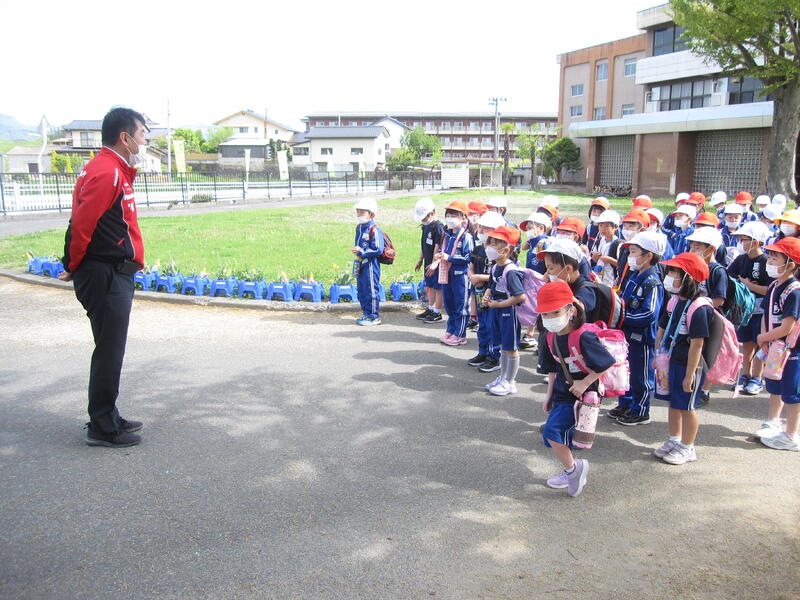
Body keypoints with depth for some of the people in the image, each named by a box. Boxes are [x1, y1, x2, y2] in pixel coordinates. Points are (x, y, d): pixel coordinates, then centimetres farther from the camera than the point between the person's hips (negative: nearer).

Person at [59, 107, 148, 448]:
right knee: (109, 354, -2)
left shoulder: (117, 170, 14)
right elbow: (82, 224, -20)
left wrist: (77, 267, 12)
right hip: (106, 276, -10)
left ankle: (109, 418, 29)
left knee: (110, 352, 17)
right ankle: (102, 429, 9)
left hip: (114, 276, 10)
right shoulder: (107, 173, -17)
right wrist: (74, 266, -6)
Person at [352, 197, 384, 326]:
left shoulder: (374, 230, -16)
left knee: (371, 290, -1)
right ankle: (366, 314, 27)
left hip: (371, 265, -9)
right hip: (360, 264, 9)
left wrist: (362, 252, -21)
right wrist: (356, 250, 6)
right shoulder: (359, 228, 12)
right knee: (361, 291, 16)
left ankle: (374, 316, 8)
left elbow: (378, 250, -20)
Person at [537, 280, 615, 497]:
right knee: (555, 437, 16)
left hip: (581, 395, -8)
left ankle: (573, 467, 2)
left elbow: (607, 364, -22)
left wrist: (585, 383, -20)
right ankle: (572, 473, 39)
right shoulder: (552, 339, 0)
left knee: (551, 430, -20)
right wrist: (549, 395, 10)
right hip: (561, 393, 8)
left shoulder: (583, 337, -24)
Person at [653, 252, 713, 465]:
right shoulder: (673, 303, 3)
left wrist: (690, 374, -19)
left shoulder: (699, 309, -22)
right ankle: (674, 440, 35)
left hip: (688, 366, -8)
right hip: (671, 362, 8)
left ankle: (687, 448, 21)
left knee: (686, 407, 6)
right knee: (673, 403, 19)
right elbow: (662, 330, 14)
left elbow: (697, 344, -21)